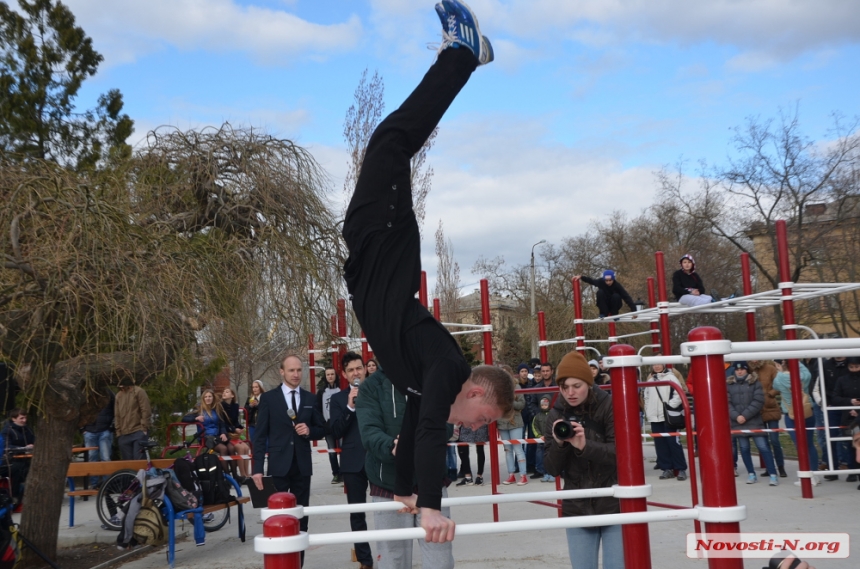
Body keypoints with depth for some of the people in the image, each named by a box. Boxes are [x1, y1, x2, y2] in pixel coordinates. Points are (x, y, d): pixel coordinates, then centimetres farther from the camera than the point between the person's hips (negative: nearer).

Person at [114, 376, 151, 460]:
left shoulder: (138, 392, -4)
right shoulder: (119, 396, 12)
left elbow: (146, 411, -8)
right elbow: (117, 416, 14)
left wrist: (144, 428, -12)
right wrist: (118, 432, 8)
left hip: (139, 432, -5)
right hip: (124, 434, 5)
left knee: (139, 459, -9)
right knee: (127, 460, 6)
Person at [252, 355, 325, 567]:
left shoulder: (310, 398, 7)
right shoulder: (268, 398, -1)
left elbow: (322, 430, 12)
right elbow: (260, 435, -3)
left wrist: (309, 430, -11)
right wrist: (258, 468, -10)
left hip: (302, 466, 3)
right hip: (279, 465, -3)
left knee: (301, 516, 8)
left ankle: (298, 561, 17)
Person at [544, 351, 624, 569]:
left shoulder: (610, 406, -9)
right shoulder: (556, 416, -1)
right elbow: (553, 469, -1)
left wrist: (585, 446, -31)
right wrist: (558, 444, -21)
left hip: (615, 506, -3)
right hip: (577, 509, 3)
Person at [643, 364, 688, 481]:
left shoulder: (670, 377, -1)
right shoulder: (650, 380, 16)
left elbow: (679, 393, -8)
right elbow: (646, 397, 21)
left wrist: (670, 407, -13)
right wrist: (647, 412, 13)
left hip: (668, 416, -5)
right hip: (654, 417, 5)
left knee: (673, 441, -8)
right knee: (660, 443, 4)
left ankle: (681, 469, -2)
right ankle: (667, 468, 10)